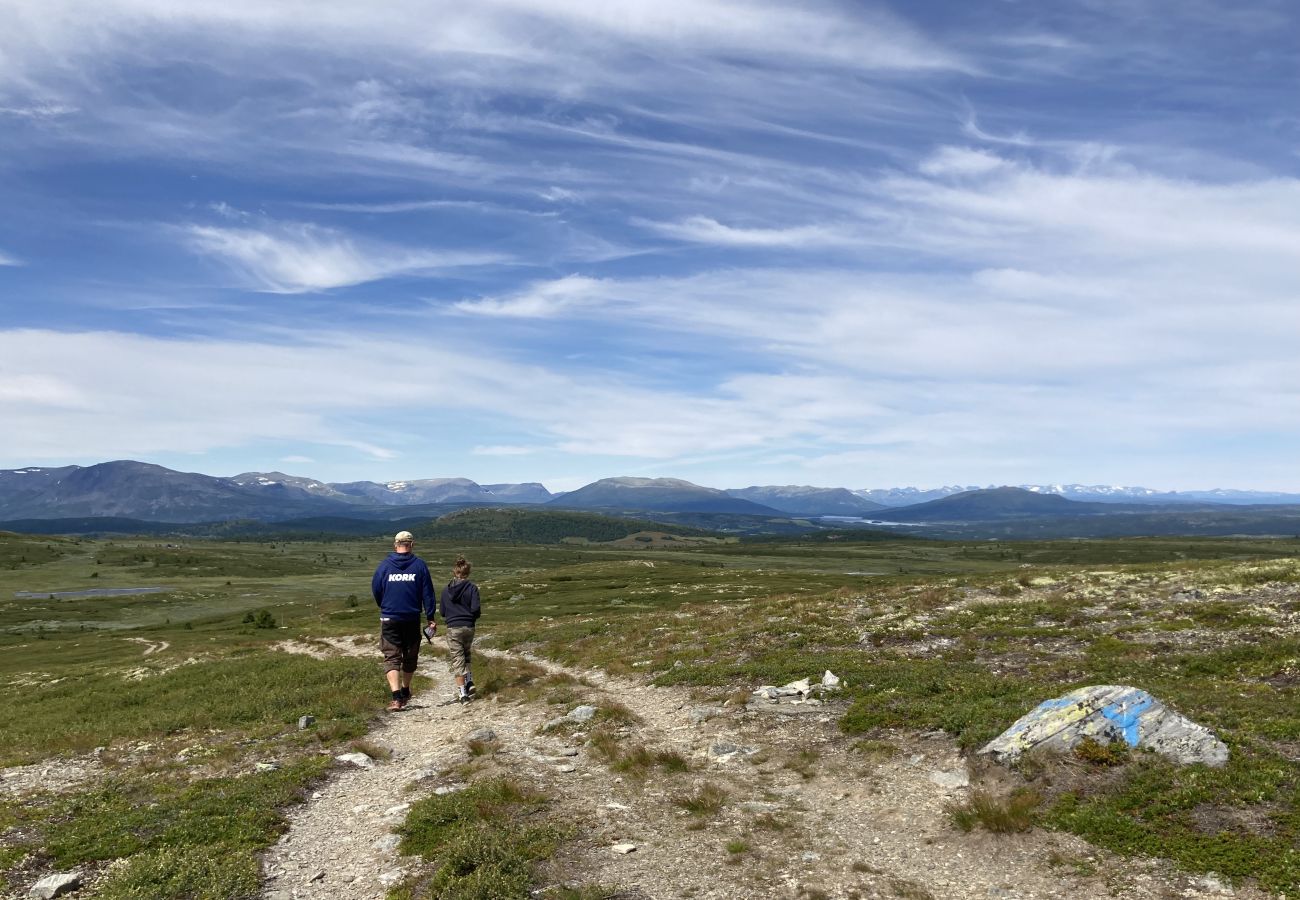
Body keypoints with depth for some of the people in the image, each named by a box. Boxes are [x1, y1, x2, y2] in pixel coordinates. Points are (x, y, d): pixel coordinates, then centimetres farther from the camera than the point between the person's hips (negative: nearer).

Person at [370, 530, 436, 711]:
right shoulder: (419, 565, -4)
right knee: (410, 656, 18)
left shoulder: (385, 565, -4)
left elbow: (375, 590, 5)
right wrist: (430, 617, 3)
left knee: (391, 657, 1)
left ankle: (396, 697, -14)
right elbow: (428, 593, -3)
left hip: (389, 619, -1)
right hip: (412, 619, 1)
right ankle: (405, 692, 34)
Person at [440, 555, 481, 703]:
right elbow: (476, 608, -13)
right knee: (466, 655, 24)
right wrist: (473, 617, 8)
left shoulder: (446, 589, 0)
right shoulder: (472, 587, -7)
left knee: (457, 660, 3)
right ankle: (469, 682, 12)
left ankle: (462, 693, 1)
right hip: (468, 627, 0)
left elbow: (442, 612, 4)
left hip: (452, 628, 0)